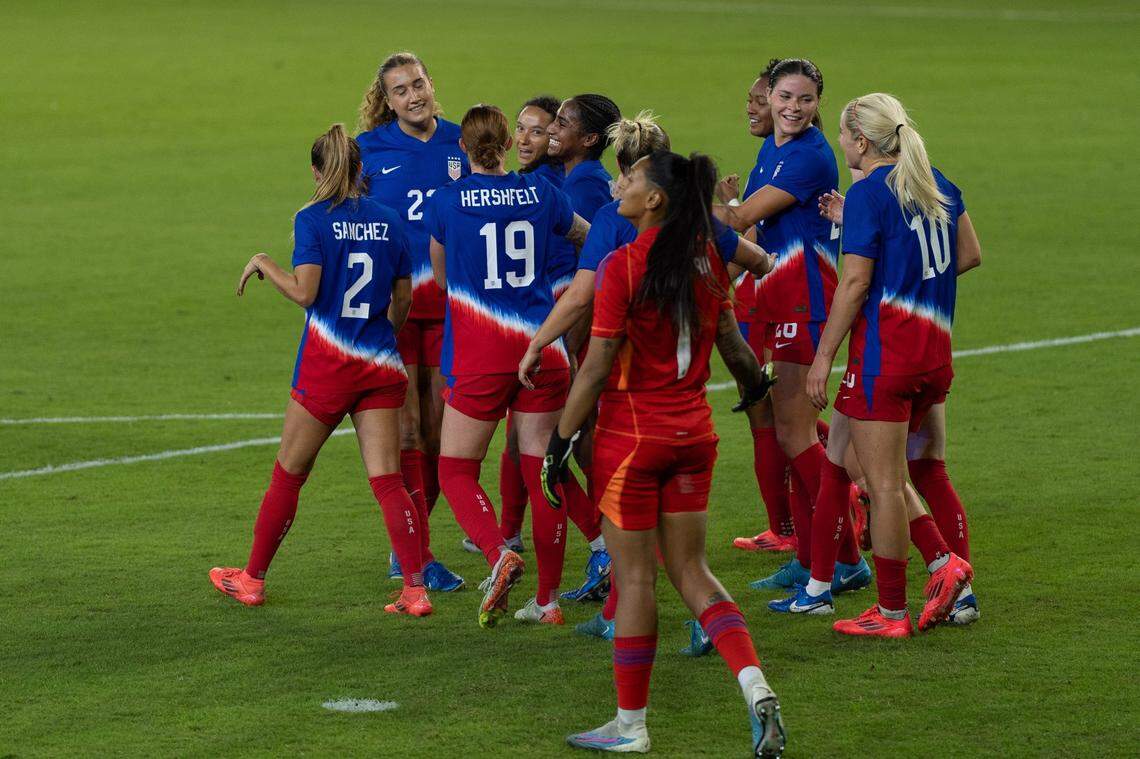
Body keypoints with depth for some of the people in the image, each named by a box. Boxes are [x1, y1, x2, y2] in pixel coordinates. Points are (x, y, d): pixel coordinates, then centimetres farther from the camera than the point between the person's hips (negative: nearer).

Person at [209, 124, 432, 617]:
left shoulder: (313, 219, -8)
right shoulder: (389, 221, 6)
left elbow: (304, 291, -17)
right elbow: (403, 300, 10)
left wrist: (263, 264, -1)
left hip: (326, 364, -3)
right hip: (380, 365, 4)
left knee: (288, 474, 11)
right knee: (387, 479, 1)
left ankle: (252, 579, 22)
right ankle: (415, 590, -9)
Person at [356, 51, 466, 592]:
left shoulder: (461, 145, 7)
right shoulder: (369, 150, 0)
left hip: (449, 303, 3)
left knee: (440, 428, 5)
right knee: (406, 428, -7)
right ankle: (418, 556, -5)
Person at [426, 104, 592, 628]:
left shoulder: (446, 202, -3)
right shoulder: (541, 195, 3)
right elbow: (587, 237, 23)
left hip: (478, 355, -3)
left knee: (456, 470, 6)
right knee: (541, 471, 8)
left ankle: (498, 553, -20)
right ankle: (548, 599, 11)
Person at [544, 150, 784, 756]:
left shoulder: (622, 266, -16)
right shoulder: (707, 260, 3)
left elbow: (597, 367, -16)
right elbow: (731, 343, 13)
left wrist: (560, 440, -10)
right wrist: (757, 384, 34)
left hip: (631, 434, -6)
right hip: (693, 432, 6)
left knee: (635, 576, 3)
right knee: (690, 570, 13)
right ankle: (756, 689, -4)